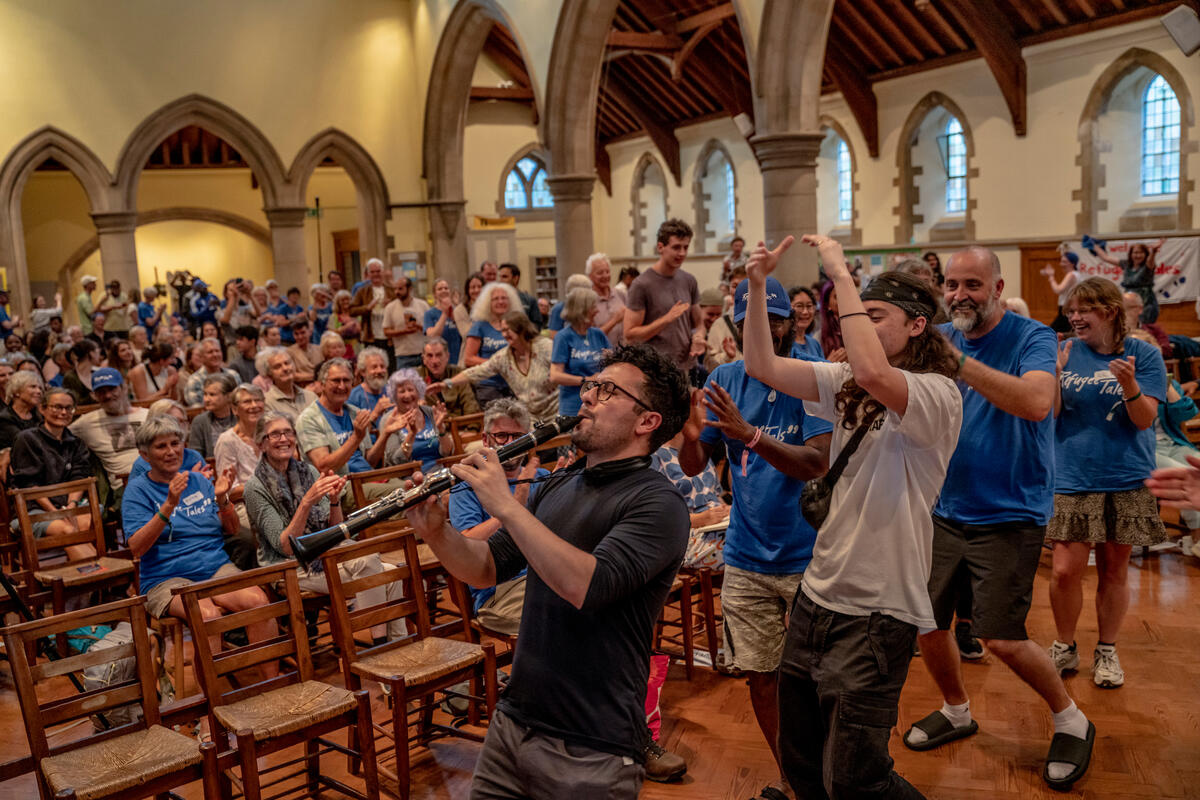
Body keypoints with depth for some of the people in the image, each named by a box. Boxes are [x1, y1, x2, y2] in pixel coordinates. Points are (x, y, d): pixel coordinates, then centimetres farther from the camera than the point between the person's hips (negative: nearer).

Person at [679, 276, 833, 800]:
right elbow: (693, 467, 0)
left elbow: (818, 464, -21)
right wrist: (691, 435, -23)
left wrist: (748, 433, -34)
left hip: (809, 558, -3)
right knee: (761, 678, 11)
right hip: (747, 558, 4)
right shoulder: (725, 379, 3)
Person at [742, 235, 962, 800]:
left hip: (877, 611, -7)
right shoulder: (847, 382, 8)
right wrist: (757, 285, -8)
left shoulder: (939, 395, -13)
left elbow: (872, 372, -34)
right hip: (818, 596, 7)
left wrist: (841, 274, -26)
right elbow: (763, 366, 2)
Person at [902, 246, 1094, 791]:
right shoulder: (938, 338, 4)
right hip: (945, 510, 5)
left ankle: (1071, 720, 21)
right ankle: (956, 711, 37)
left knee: (1002, 639, -7)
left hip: (1009, 515, -5)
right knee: (927, 622, 11)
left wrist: (958, 361, -33)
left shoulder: (1032, 339, -11)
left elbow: (1036, 402, -30)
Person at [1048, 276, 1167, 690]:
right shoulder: (1067, 352, 1)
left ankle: (1107, 651, 26)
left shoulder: (1142, 354, -1)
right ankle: (1064, 648, 18)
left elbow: (1145, 419, -7)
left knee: (1114, 569, 9)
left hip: (1125, 480, 0)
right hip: (1071, 480, 0)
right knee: (1065, 570, -3)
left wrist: (1129, 385, -27)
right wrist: (1054, 375, -20)